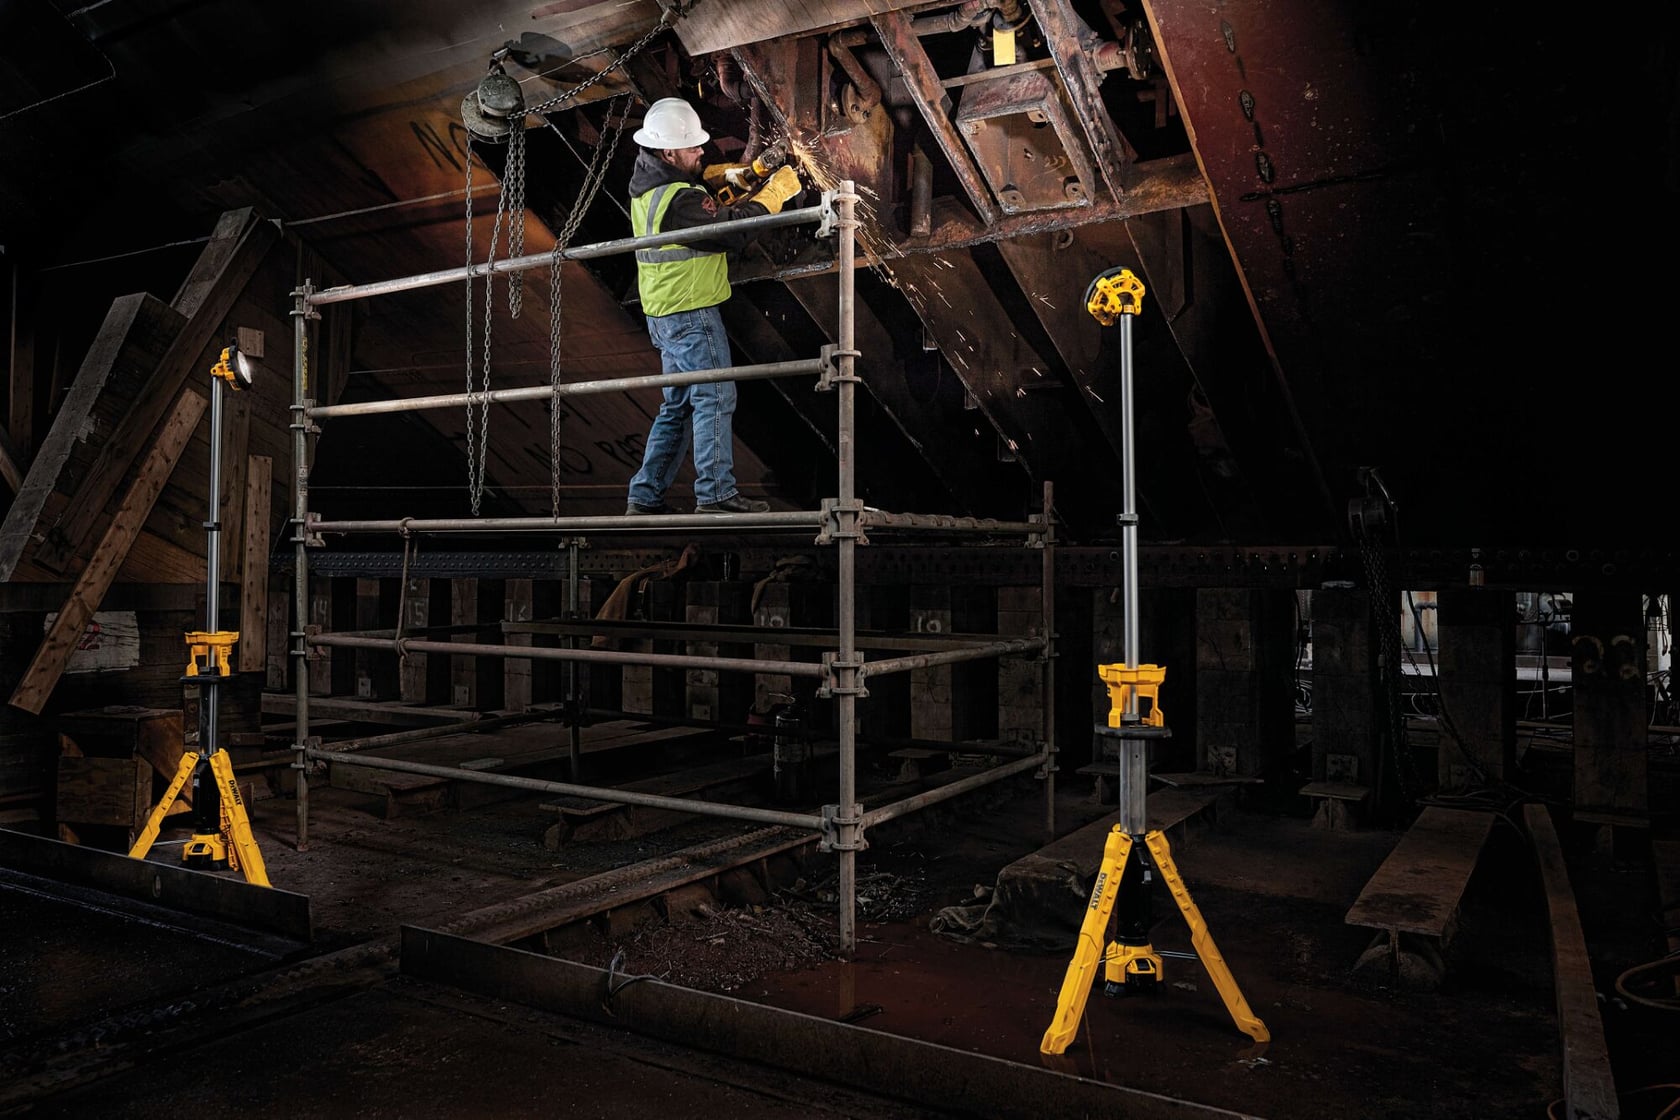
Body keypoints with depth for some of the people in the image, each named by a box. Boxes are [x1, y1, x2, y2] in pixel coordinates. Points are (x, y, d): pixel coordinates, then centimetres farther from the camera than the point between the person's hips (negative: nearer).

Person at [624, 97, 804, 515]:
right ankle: (716, 494, -8)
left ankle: (645, 496, 16)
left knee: (678, 406, 15)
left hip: (665, 315, 10)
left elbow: (699, 184, 22)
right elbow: (733, 231, -20)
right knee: (715, 398, -6)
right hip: (691, 313, -10)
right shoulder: (679, 201, -22)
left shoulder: (646, 180, 8)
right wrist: (775, 192, -11)